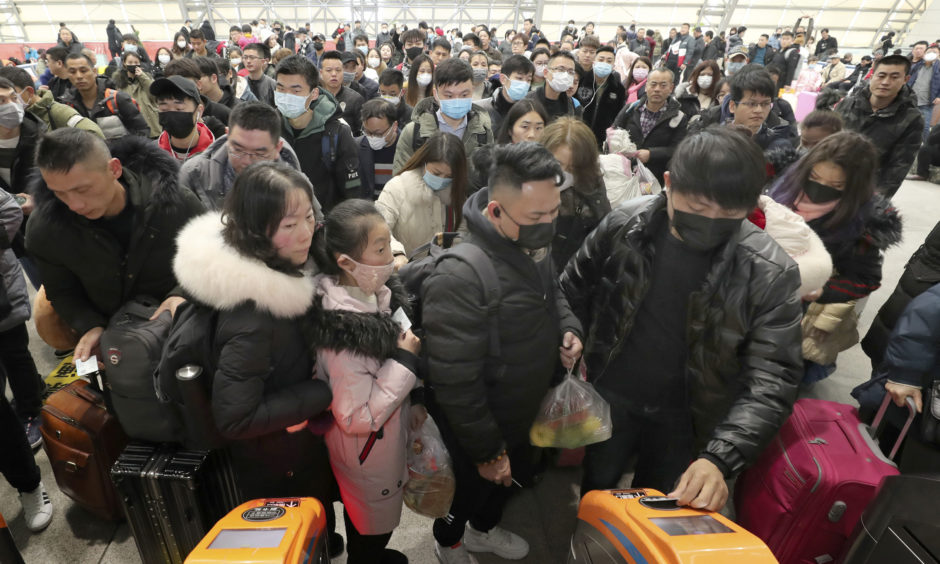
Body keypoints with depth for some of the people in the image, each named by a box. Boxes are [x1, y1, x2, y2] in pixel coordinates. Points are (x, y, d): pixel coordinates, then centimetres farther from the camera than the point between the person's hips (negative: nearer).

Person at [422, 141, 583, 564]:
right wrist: (487, 452, -19)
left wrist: (567, 327, -7)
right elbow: (455, 383, -30)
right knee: (473, 491, 22)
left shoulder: (531, 244, -8)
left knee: (514, 481, 31)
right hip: (476, 432, -7)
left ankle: (484, 530, 64)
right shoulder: (458, 277, -36)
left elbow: (552, 294, 13)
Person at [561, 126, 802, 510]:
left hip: (687, 421, -1)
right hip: (608, 399, 1)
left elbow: (771, 380, -20)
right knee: (592, 500, 21)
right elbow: (574, 292, -1)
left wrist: (719, 458, -31)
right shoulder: (624, 224, -16)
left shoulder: (770, 272, -20)